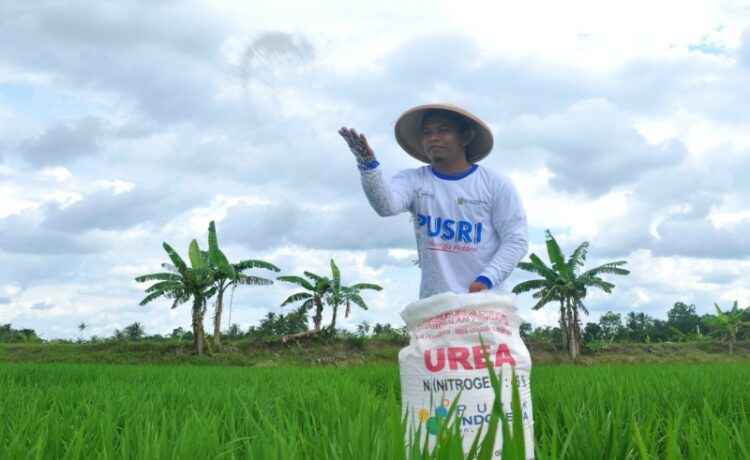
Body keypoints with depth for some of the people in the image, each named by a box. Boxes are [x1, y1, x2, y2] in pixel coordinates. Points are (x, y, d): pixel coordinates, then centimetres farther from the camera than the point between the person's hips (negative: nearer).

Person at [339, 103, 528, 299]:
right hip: (434, 303, 1)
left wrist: (486, 279, -15)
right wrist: (368, 165, -34)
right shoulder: (413, 180, 5)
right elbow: (386, 205, -16)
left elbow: (516, 240, -1)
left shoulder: (495, 185, 1)